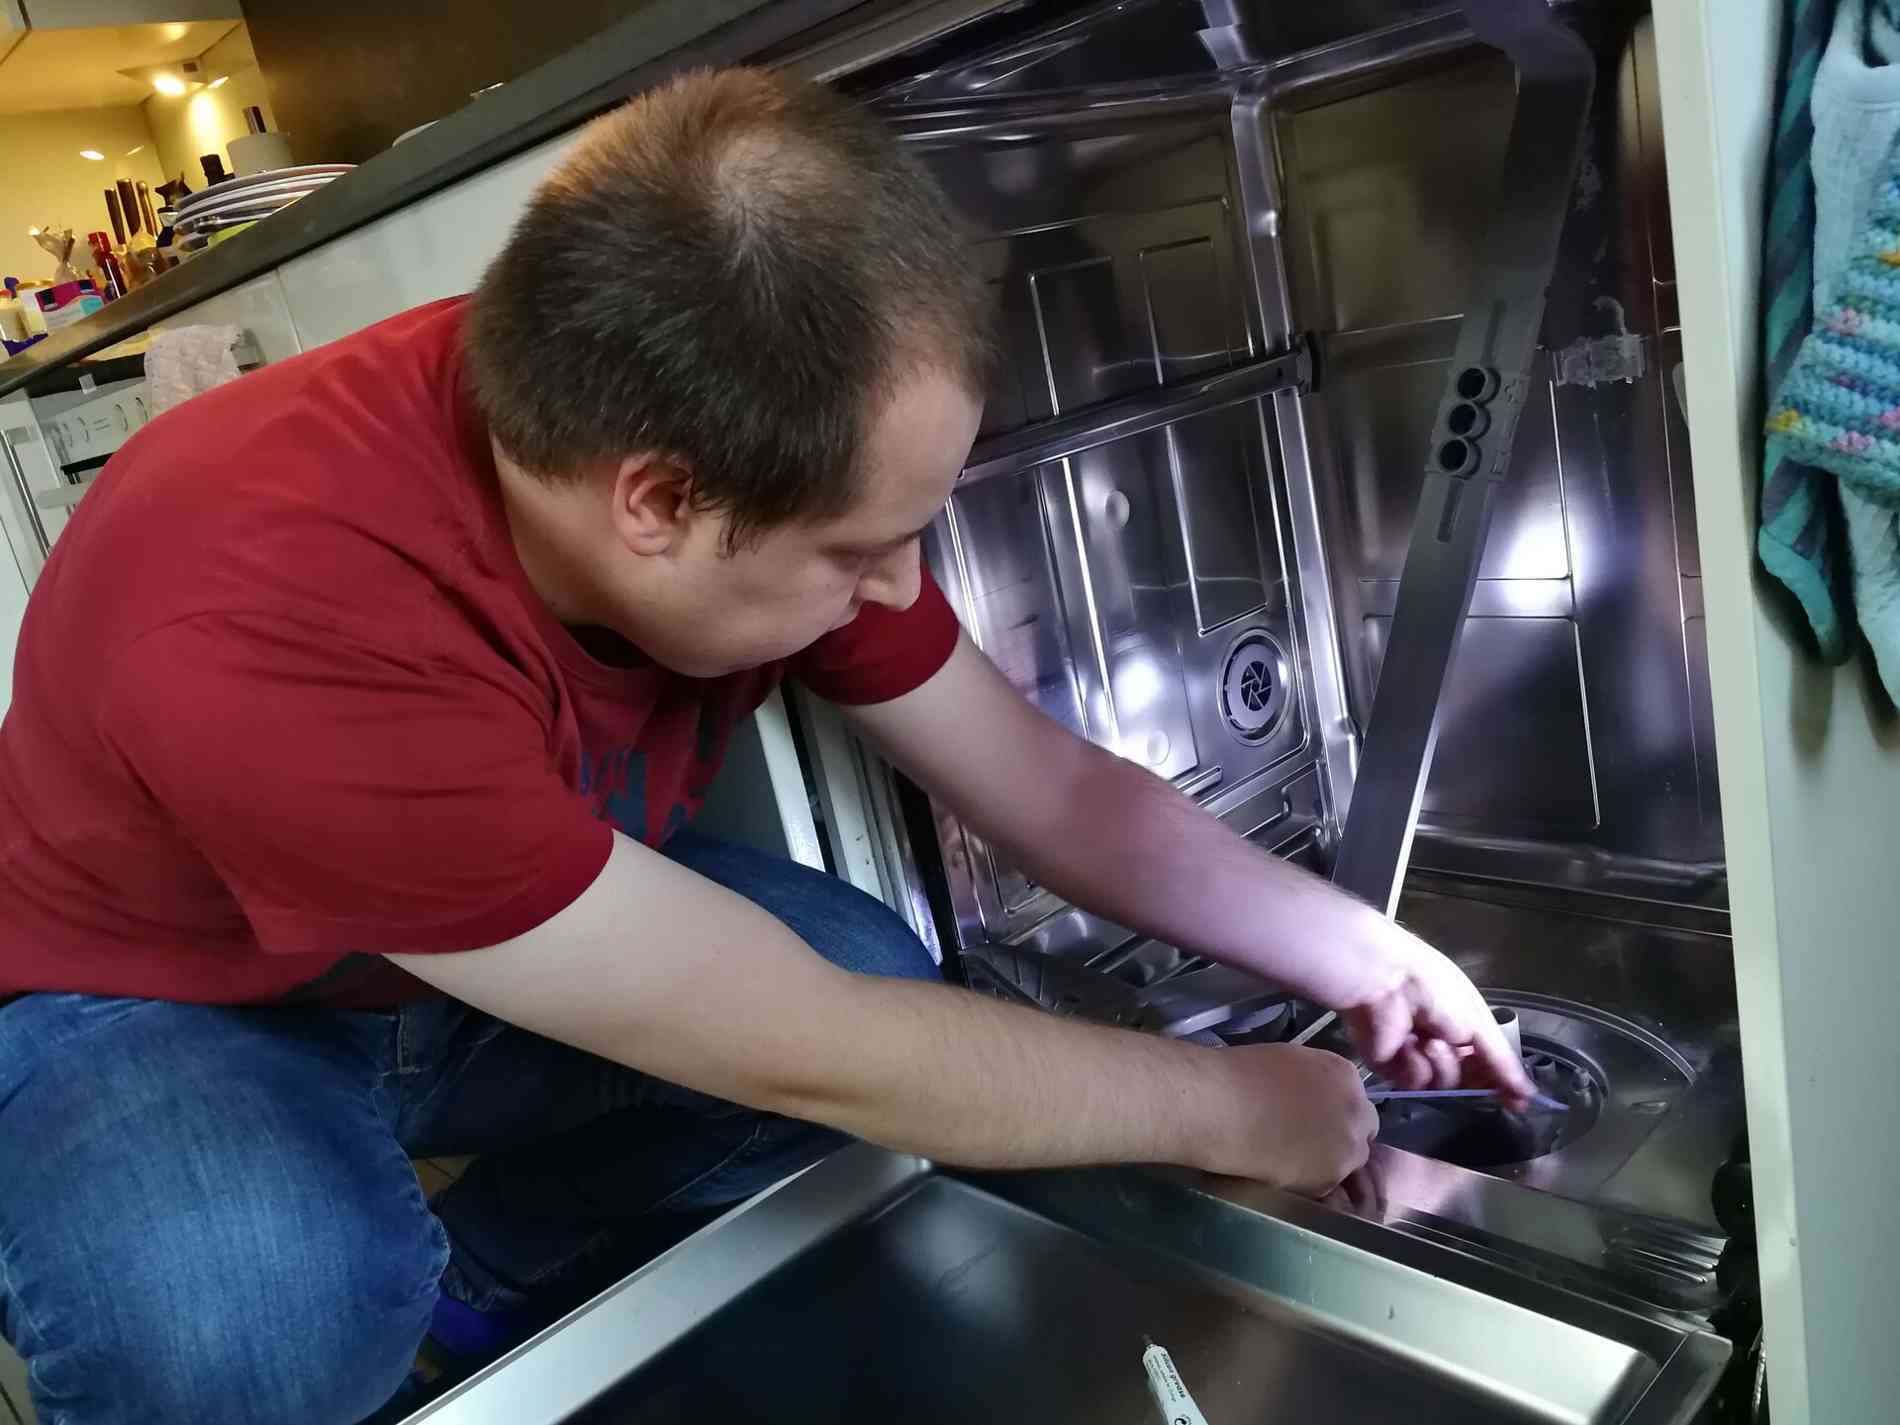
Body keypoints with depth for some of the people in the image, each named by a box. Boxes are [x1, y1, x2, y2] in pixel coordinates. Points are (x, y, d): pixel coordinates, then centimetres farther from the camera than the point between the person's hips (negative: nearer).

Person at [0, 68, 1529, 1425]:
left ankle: (472, 1294, 9)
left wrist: (1364, 953, -5)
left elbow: (1054, 788, -8)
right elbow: (818, 1058, -35)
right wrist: (1225, 1106, -21)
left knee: (879, 978, -16)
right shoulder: (280, 630, -41)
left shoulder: (756, 465, -21)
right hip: (152, 1001, -5)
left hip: (520, 941, 5)